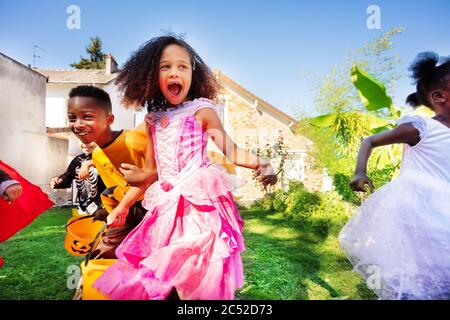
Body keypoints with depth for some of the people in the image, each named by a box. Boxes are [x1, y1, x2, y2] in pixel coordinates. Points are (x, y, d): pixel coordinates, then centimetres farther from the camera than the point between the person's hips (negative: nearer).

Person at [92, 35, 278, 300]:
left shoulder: (201, 110, -1)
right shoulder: (154, 120, 12)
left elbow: (230, 150, -2)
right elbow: (151, 172, 16)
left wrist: (259, 163, -23)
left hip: (199, 202, -5)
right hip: (167, 205, 6)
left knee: (200, 278, -9)